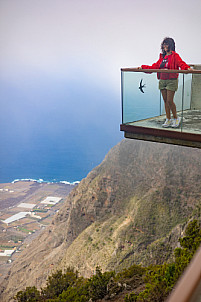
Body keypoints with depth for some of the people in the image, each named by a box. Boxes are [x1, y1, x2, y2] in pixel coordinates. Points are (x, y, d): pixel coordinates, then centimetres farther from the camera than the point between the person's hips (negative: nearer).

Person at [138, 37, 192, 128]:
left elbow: (181, 63, -20)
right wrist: (143, 67, 19)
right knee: (165, 101, 8)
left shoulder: (175, 56, -4)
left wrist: (187, 68, -40)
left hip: (171, 81, -6)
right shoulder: (162, 57, 15)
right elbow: (154, 66, 21)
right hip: (162, 80, 6)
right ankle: (168, 120, 16)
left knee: (170, 101, -9)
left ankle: (176, 118, 11)